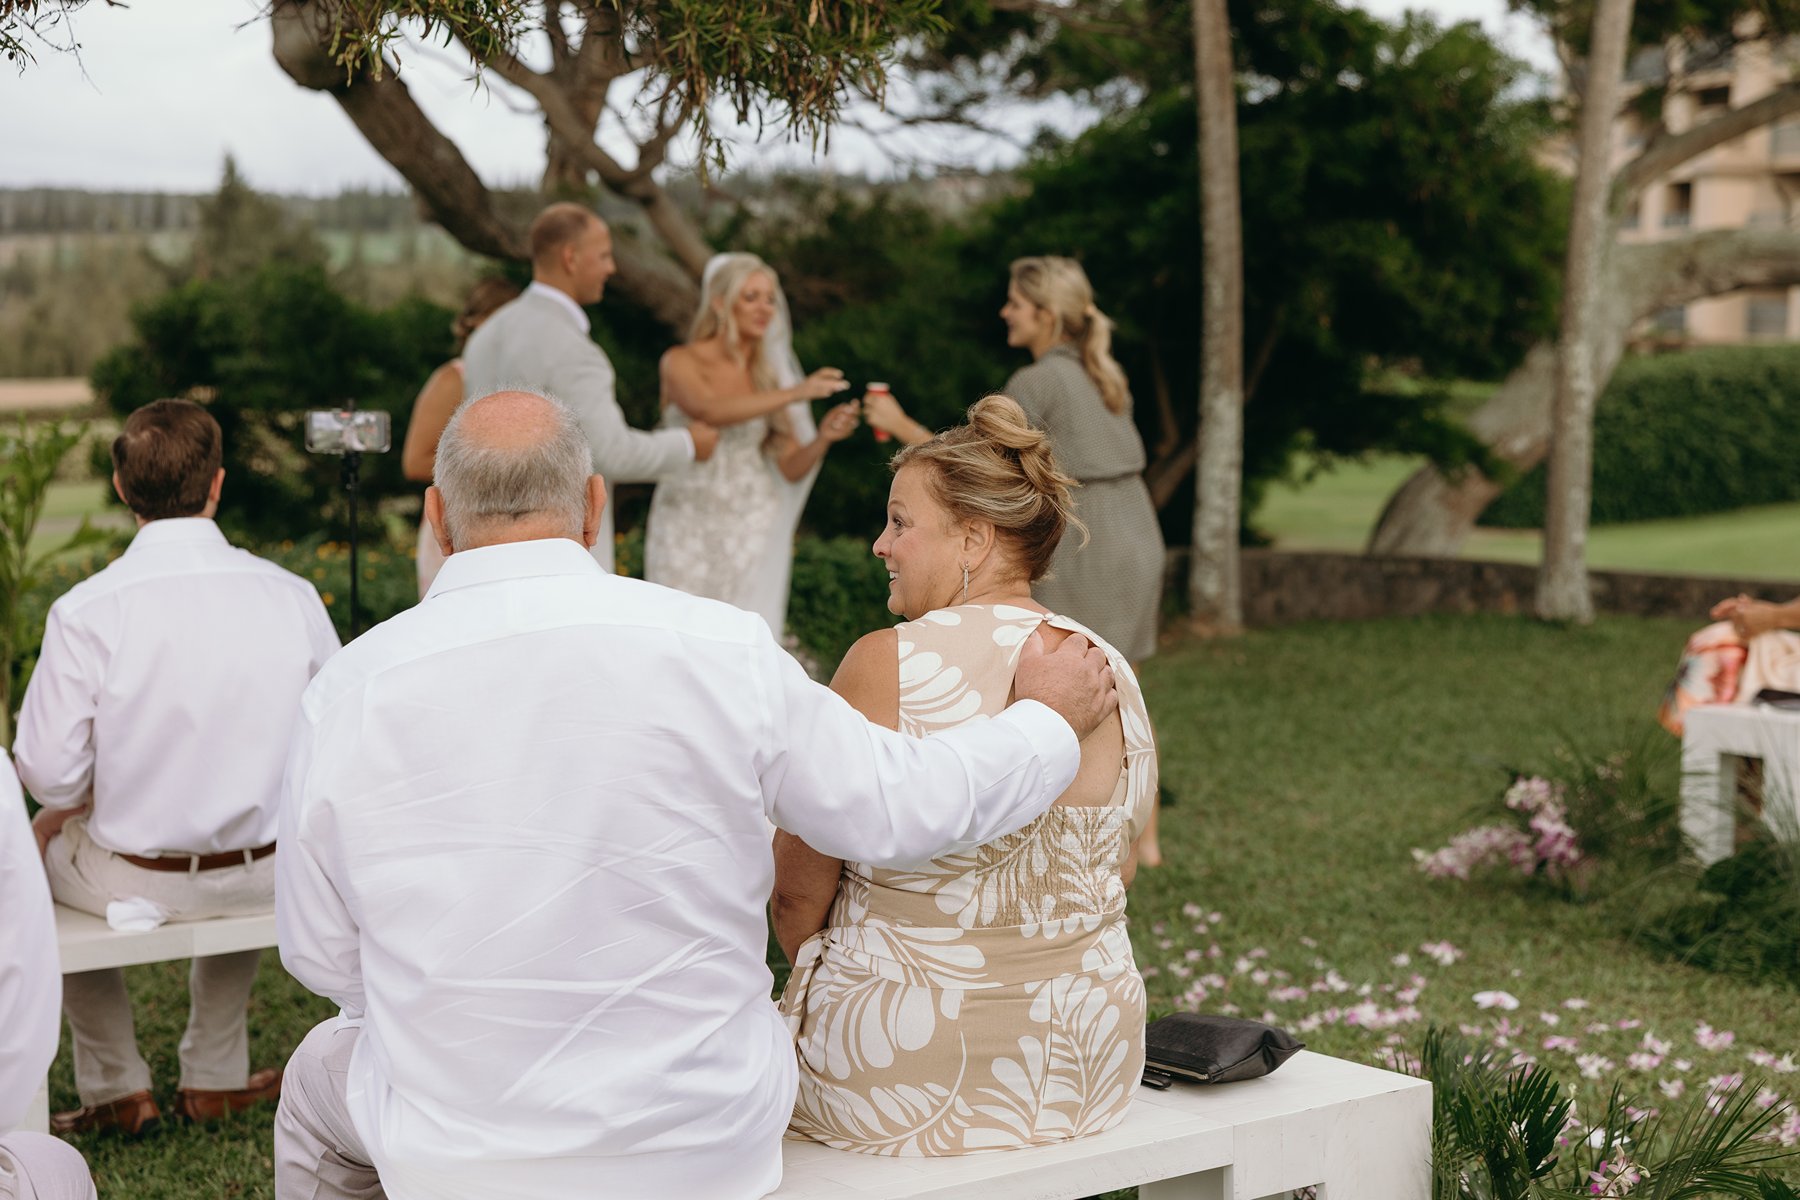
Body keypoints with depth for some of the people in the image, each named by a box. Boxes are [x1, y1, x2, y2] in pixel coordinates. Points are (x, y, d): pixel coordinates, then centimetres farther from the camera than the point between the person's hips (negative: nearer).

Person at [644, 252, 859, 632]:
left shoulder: (768, 375, 8)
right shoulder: (681, 362, -2)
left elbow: (792, 468, 4)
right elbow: (709, 409, -25)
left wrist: (823, 438, -16)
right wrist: (794, 394, -30)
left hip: (751, 529, 3)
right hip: (689, 528, -3)